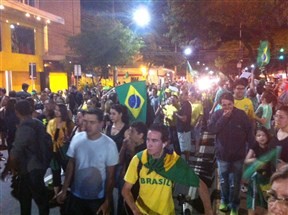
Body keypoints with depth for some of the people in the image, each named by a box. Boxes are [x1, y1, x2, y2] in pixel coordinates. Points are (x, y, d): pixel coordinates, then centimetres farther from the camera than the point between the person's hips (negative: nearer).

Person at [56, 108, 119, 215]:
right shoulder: (77, 138, -8)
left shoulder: (109, 144, -15)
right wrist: (64, 190, 2)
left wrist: (107, 201, -7)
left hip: (98, 199, -2)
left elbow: (110, 175, -10)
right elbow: (71, 165, 2)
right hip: (76, 195, 2)